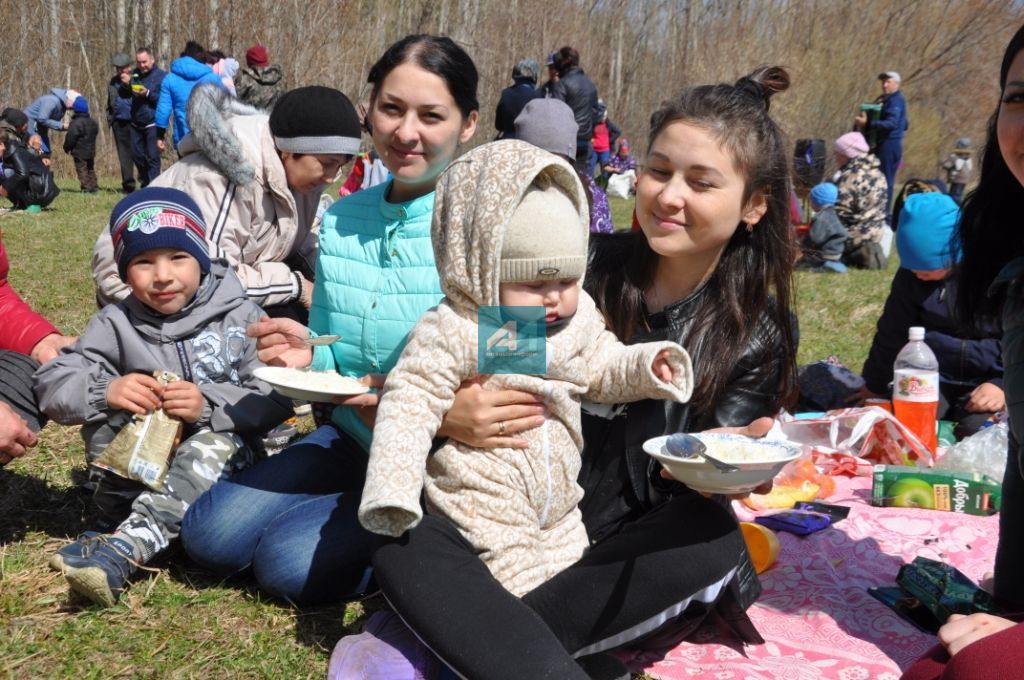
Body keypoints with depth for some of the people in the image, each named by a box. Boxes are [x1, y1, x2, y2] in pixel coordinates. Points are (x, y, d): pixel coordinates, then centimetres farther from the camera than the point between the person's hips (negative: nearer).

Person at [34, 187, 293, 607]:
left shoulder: (238, 316, -9)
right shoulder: (116, 324, -3)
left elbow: (277, 397, -17)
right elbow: (51, 385, -9)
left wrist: (209, 405, -32)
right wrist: (106, 392, -29)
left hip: (221, 463, -2)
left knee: (217, 441, -34)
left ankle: (127, 545, -43)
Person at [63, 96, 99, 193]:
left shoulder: (75, 123, -18)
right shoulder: (93, 123, 7)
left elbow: (71, 138, -16)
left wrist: (67, 148, -1)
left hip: (79, 152, -8)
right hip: (91, 151, 8)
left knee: (82, 170, -3)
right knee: (91, 169, 18)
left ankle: (86, 187, -9)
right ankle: (93, 186, 18)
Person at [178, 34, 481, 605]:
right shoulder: (342, 220, 3)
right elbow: (334, 360, 11)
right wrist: (310, 356, -13)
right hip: (351, 440, 6)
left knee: (292, 564, -19)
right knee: (210, 535, -5)